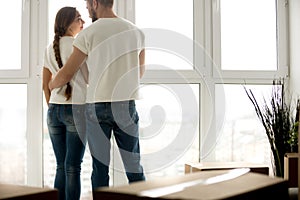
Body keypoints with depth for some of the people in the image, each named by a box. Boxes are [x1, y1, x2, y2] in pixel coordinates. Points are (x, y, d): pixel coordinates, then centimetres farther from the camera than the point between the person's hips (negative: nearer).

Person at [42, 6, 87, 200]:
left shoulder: (50, 49, 11)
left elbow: (46, 85, 13)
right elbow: (90, 79, -5)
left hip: (54, 109, 6)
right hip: (76, 109, -6)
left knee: (61, 166, 11)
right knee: (73, 167, -3)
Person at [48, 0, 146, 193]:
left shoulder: (88, 34, -6)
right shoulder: (136, 32, 4)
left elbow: (66, 74, -2)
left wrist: (51, 85, 21)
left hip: (97, 106, -2)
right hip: (126, 105, 2)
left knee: (100, 166, 6)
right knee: (134, 166, 7)